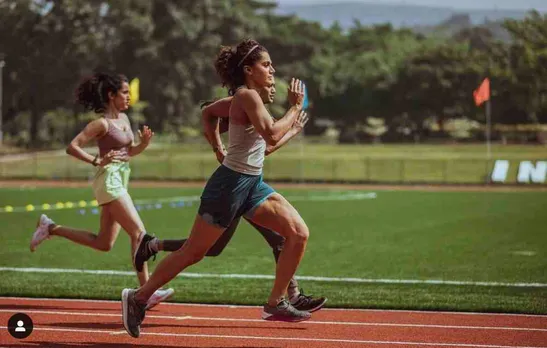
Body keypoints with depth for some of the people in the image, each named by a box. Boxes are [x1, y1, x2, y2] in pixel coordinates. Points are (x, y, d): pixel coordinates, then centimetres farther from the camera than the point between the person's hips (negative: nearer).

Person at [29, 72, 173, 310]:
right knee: (139, 232, -15)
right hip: (109, 180, -9)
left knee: (103, 244, 12)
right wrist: (97, 161, -23)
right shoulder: (102, 123, -12)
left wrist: (145, 142, 2)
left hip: (120, 182, 9)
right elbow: (72, 147, -14)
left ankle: (51, 228, 22)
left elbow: (130, 151, 22)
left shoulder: (124, 118, 13)